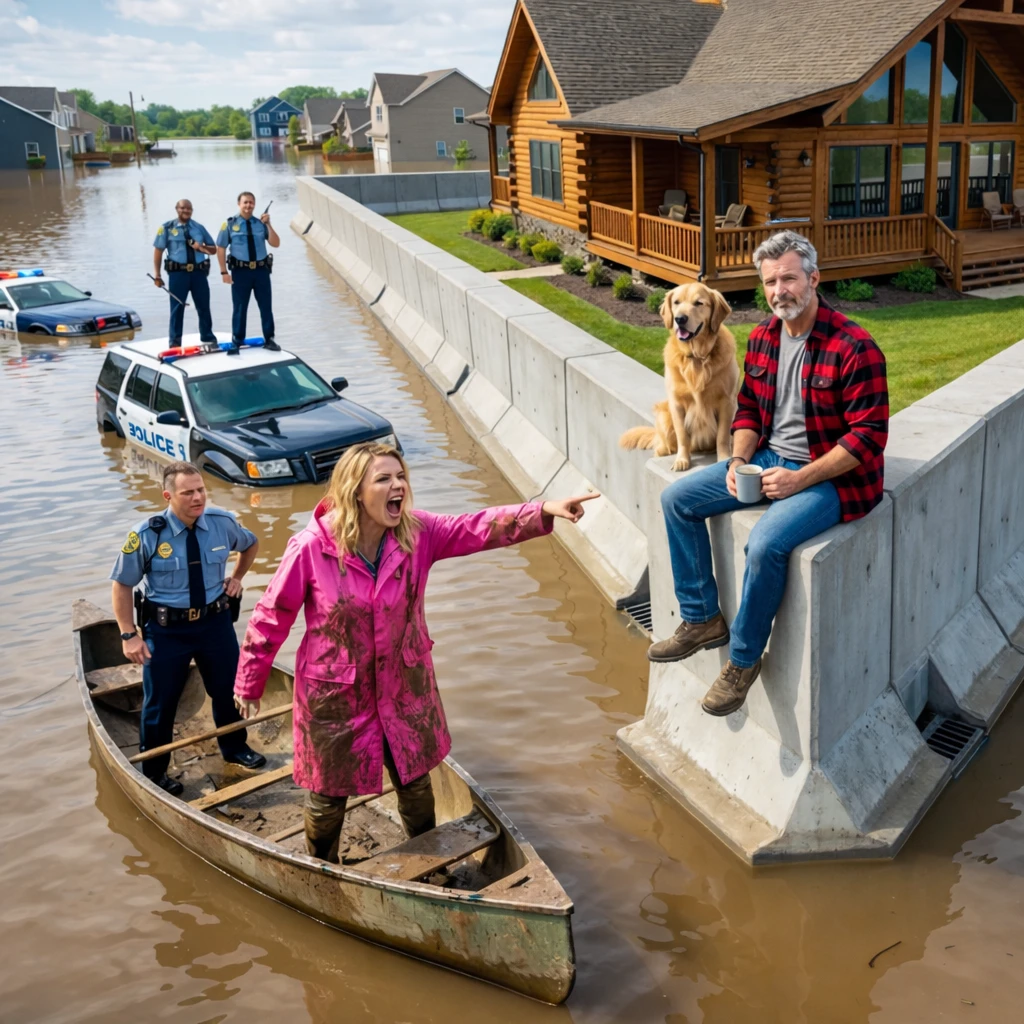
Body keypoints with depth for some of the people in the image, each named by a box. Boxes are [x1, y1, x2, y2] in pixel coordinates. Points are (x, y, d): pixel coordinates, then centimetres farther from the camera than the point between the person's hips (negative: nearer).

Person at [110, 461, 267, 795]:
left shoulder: (223, 523, -9)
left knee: (228, 688, 19)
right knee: (160, 702, 9)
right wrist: (129, 635, -11)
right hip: (166, 629, -3)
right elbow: (122, 584, -9)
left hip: (215, 621, 3)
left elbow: (251, 544, 16)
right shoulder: (147, 535, -19)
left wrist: (236, 577, 7)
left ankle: (235, 748, 45)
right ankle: (153, 772, 29)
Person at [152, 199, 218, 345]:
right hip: (178, 273, -2)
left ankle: (208, 338, 21)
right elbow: (158, 251, 1)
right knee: (177, 307, 2)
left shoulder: (199, 228, 11)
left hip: (199, 272, 2)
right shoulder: (167, 228, 3)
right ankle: (175, 341, 9)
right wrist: (157, 274, -6)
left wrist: (201, 248, -9)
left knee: (204, 307, 8)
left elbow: (213, 249, 14)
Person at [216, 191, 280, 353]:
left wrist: (268, 225, -15)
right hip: (240, 271, -2)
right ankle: (236, 341, 16)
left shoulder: (261, 223, 3)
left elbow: (275, 244, -3)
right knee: (239, 308, 6)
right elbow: (220, 249, -1)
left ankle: (269, 339, 20)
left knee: (266, 306, 9)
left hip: (261, 270, 2)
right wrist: (224, 272, -7)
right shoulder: (230, 224, -2)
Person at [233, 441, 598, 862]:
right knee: (328, 797, 16)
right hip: (335, 695, -3)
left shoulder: (418, 533, -13)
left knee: (416, 785, 21)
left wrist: (542, 511, -41)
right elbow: (272, 616, -11)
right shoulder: (311, 547, -22)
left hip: (404, 689, 3)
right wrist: (249, 683, -1)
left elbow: (481, 528, -24)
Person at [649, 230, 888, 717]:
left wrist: (800, 479, -23)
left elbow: (868, 436, -19)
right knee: (677, 498, 0)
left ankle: (743, 658, -8)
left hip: (831, 476, -8)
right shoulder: (762, 338, 4)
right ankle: (701, 619, 9)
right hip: (769, 460, 8)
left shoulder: (854, 348, -19)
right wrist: (738, 461, -5)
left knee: (765, 544, -32)